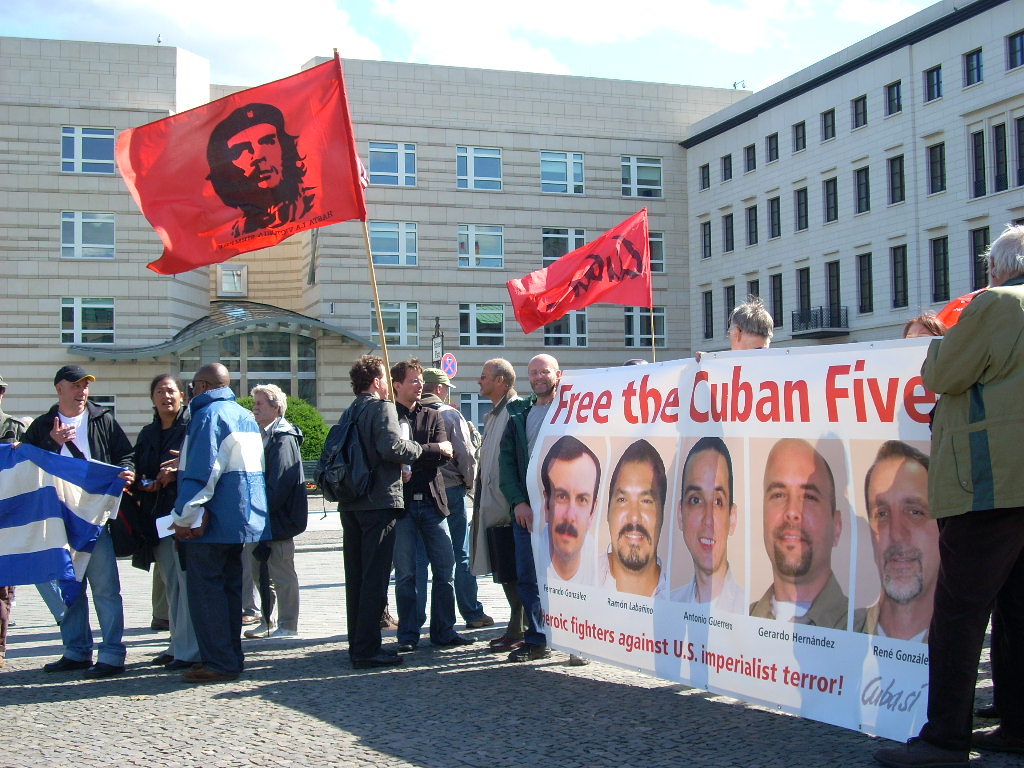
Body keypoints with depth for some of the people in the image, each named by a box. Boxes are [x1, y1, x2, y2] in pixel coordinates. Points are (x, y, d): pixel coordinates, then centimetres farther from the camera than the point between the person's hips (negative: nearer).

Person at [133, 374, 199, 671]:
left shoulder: (193, 425, -3)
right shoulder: (148, 434, 18)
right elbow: (137, 471, 20)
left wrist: (177, 473, -21)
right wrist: (143, 485, -1)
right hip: (158, 514, 8)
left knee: (187, 580, -9)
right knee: (171, 583, 13)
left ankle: (188, 649, -6)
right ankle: (177, 644, 21)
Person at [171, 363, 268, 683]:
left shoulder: (208, 415, -12)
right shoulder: (245, 416, 16)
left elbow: (200, 473, -20)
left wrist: (184, 517, -15)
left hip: (213, 522, -9)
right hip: (244, 519, 9)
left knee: (204, 589, -4)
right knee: (229, 587, 14)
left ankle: (218, 663, -4)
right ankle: (231, 657, 19)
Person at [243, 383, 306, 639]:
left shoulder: (283, 439, -13)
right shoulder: (264, 436, 15)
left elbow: (279, 484, -20)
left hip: (277, 520, -9)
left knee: (282, 574, -1)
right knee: (262, 572, 15)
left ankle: (288, 627, 6)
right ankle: (268, 622, 25)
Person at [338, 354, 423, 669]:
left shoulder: (349, 412, 15)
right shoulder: (382, 407, -8)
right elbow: (391, 447, -22)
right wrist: (421, 449, -5)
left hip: (350, 504, 8)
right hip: (379, 502, -8)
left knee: (356, 576, 13)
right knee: (375, 577, -5)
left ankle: (357, 644, 19)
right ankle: (367, 650, -5)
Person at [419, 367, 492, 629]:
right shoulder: (450, 415, -7)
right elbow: (466, 455, -9)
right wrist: (469, 483, 5)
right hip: (450, 490, -2)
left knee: (418, 557, 7)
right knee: (461, 556, 6)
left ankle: (415, 616, 8)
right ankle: (472, 613, 13)